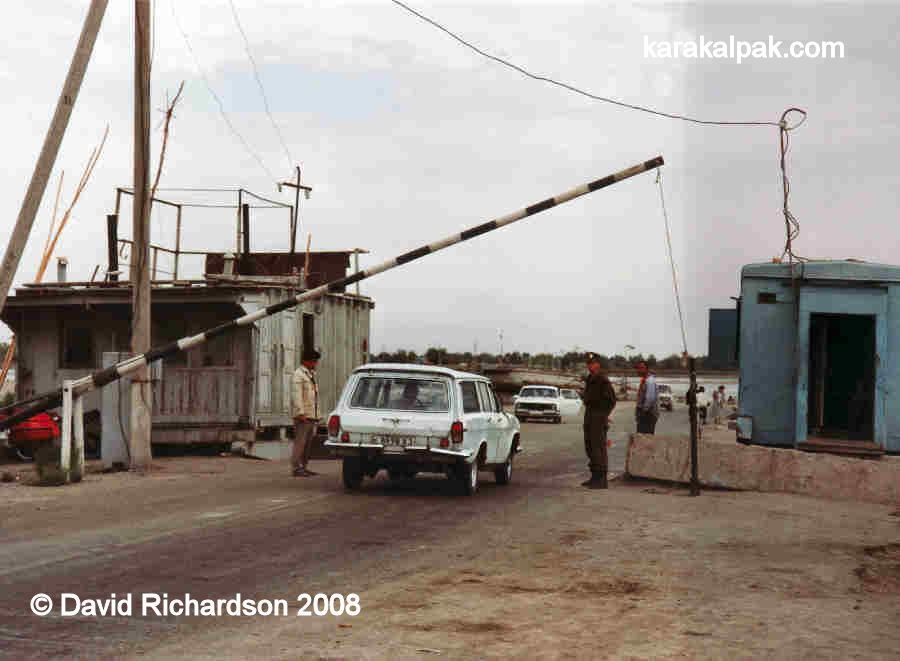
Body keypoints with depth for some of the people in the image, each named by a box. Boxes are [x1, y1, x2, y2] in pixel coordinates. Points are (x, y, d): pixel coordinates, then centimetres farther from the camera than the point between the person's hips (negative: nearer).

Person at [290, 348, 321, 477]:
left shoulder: (310, 375, 21)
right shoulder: (299, 374, -7)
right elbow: (296, 395, -16)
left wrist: (316, 416, 20)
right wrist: (301, 413, -22)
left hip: (311, 416, 9)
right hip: (303, 416, -9)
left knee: (308, 443, 9)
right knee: (300, 442, -9)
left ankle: (303, 467, 14)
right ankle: (297, 468, -7)